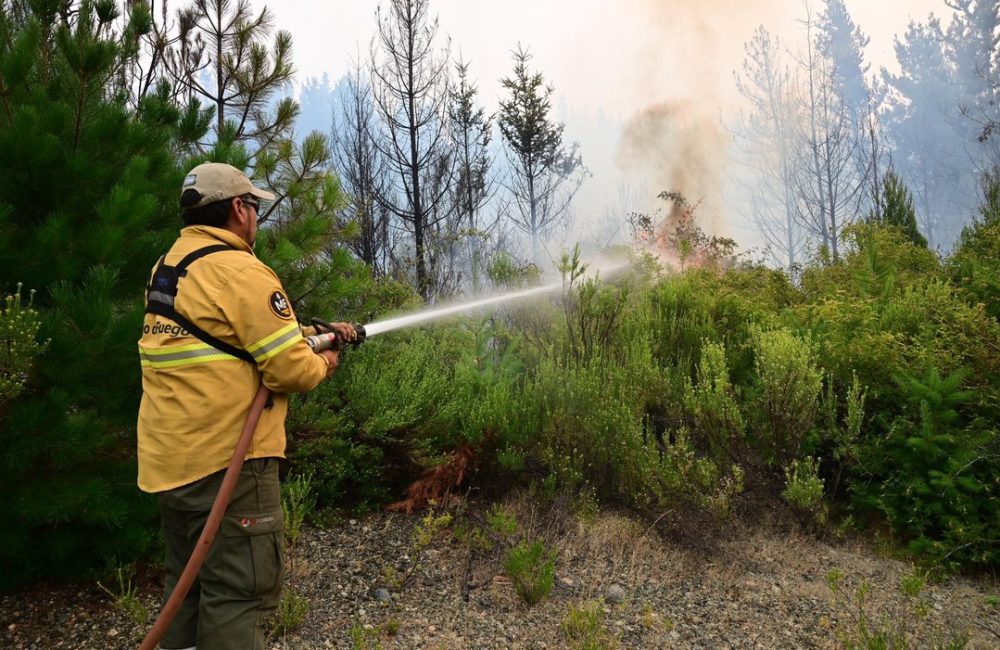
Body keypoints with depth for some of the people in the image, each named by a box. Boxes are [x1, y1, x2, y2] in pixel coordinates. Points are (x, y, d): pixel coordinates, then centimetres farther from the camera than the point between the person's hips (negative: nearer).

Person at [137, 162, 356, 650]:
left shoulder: (167, 268, 13)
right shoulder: (239, 271, -16)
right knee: (238, 592, 0)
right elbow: (290, 368, -18)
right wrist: (322, 365, 4)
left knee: (188, 583, 20)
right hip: (225, 460, -9)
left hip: (168, 458, 9)